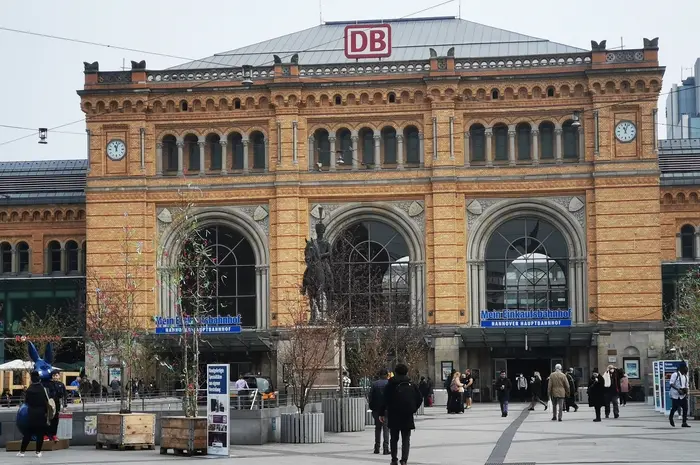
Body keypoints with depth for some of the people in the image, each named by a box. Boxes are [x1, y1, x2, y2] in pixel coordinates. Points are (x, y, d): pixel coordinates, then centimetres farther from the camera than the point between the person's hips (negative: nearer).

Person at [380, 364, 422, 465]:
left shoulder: (391, 384, -4)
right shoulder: (411, 385, 2)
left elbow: (385, 400, -6)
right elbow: (420, 398, 0)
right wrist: (413, 409, 10)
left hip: (394, 416, -1)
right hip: (408, 416, 1)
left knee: (394, 439, 13)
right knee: (406, 439, 6)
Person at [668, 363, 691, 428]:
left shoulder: (685, 376, 13)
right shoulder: (675, 375, -10)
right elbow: (671, 384, -16)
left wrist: (686, 392, 3)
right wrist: (678, 389, -26)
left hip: (683, 395, 6)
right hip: (676, 395, -6)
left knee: (685, 408, -5)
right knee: (674, 408, 4)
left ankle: (684, 422, -3)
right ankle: (671, 418, 33)